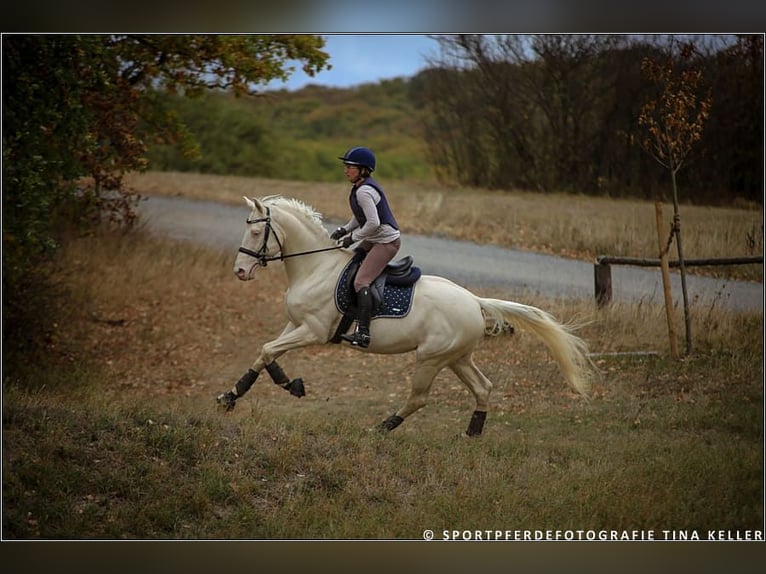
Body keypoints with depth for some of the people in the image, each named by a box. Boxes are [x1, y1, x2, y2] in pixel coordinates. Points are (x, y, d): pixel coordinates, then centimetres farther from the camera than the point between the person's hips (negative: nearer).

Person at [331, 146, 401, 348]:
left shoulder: (363, 191, -21)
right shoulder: (360, 187, 11)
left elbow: (373, 223, -26)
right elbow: (361, 216, 22)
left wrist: (353, 237, -15)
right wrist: (345, 229, 7)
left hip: (386, 241, -11)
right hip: (374, 240, 11)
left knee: (361, 281, -20)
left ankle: (363, 333, -29)